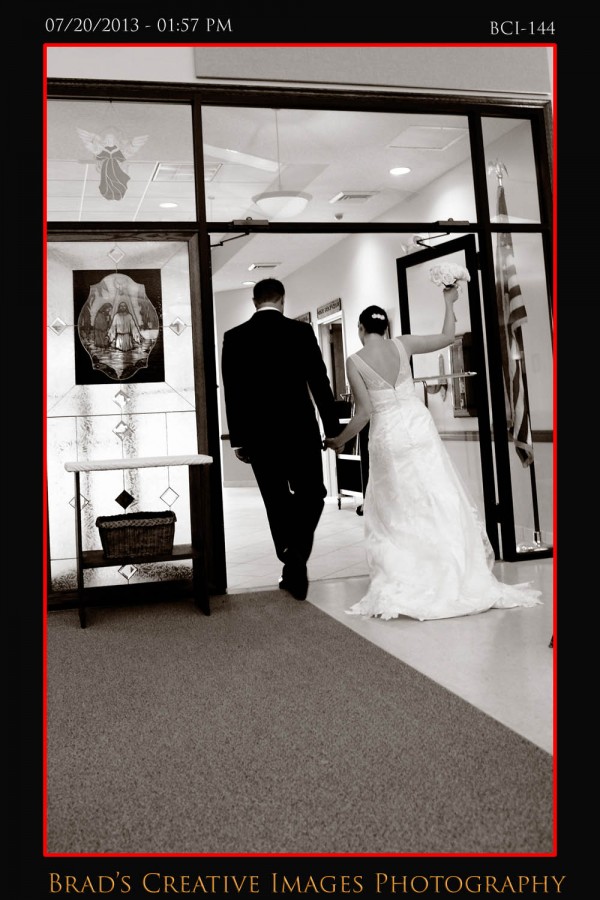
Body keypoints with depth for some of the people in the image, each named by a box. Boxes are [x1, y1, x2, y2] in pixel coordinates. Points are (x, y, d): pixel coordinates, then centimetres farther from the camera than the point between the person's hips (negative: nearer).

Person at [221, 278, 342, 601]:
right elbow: (320, 384, -3)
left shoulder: (234, 337, 1)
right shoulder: (301, 331, -3)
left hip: (259, 436, 2)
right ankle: (296, 558, -7)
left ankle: (293, 569, 17)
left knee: (278, 504, 11)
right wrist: (333, 428, 4)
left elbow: (231, 393, 0)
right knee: (311, 496, 12)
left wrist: (237, 439, 7)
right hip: (301, 431, -1)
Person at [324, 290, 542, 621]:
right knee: (440, 501, 5)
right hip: (419, 428, 2)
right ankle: (461, 578, 7)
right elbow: (447, 337, 14)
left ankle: (401, 585, 7)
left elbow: (364, 413, -8)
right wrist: (449, 301, 27)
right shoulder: (402, 344, 2)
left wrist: (339, 440, 6)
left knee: (396, 510, 9)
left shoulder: (355, 361, -6)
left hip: (387, 436, -2)